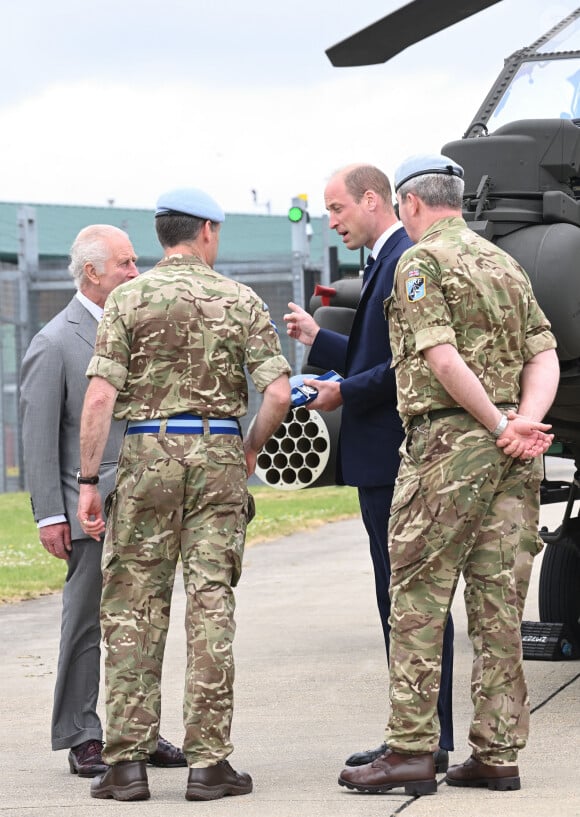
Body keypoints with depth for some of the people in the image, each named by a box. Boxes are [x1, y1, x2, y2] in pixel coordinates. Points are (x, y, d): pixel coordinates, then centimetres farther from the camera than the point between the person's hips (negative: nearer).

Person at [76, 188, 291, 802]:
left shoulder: (129, 299, 1)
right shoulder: (240, 300, 3)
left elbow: (101, 395, -7)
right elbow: (277, 393, -5)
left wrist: (89, 481, -4)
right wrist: (250, 450, 12)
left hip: (147, 453, 0)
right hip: (219, 454, 1)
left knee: (131, 608, 5)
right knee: (211, 604, 3)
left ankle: (128, 760, 3)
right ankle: (208, 762, 2)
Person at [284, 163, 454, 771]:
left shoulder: (407, 261, -15)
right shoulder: (385, 262, 19)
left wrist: (345, 393, -14)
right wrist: (317, 340, 17)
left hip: (396, 461, -11)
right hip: (384, 462, 11)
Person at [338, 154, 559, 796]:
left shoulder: (421, 262, -5)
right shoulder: (506, 263, 18)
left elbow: (442, 359, -17)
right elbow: (544, 356, 8)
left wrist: (498, 426, -11)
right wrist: (523, 421, -6)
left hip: (447, 439, -7)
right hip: (511, 454, 7)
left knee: (418, 599, -2)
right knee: (497, 601, 7)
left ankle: (411, 751, -3)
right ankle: (498, 754, 9)